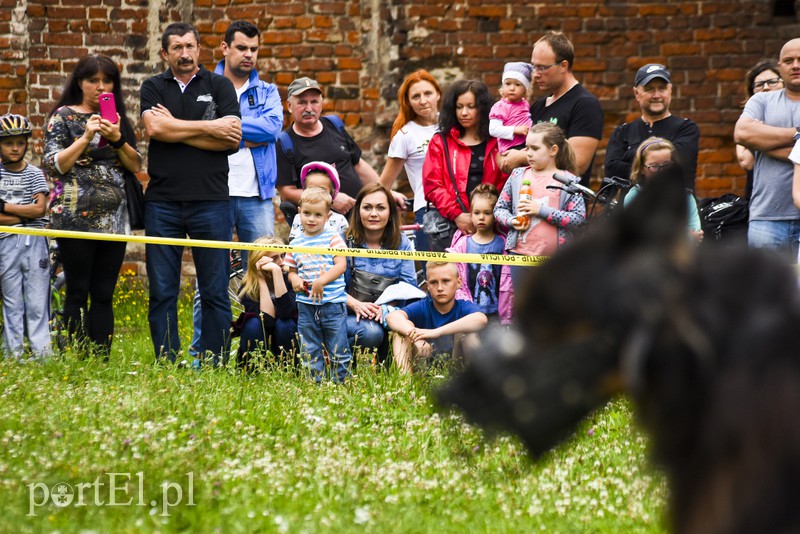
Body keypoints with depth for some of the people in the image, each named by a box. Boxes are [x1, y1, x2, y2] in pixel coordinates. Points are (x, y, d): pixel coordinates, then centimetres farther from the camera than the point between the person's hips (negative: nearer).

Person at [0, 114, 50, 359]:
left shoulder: (34, 174, 8)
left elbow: (40, 209, -5)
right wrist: (26, 213, -11)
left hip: (34, 242, 0)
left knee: (38, 302, -1)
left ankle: (42, 354, 0)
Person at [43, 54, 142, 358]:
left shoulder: (117, 118, 15)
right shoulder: (63, 117, 4)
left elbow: (136, 165, 8)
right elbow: (53, 166, -6)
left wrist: (117, 139, -8)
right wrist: (86, 136, -13)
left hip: (114, 217, 4)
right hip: (76, 216, -4)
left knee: (104, 295, 2)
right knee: (78, 292, -5)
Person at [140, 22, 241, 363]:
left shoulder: (219, 86, 8)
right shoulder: (153, 88, 11)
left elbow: (232, 140, -5)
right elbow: (155, 128, -9)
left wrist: (175, 129, -6)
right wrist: (210, 127, -7)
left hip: (211, 200, -1)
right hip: (162, 202, 1)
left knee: (215, 292, 0)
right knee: (162, 292, 2)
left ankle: (215, 367, 5)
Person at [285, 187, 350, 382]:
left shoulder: (333, 238, -1)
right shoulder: (296, 243, 10)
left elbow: (341, 265, -10)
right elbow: (291, 270, 18)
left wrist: (322, 281, -21)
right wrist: (295, 280, -5)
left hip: (332, 302, -4)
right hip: (306, 305, 4)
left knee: (338, 351, -1)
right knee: (310, 352, 8)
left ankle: (343, 384, 8)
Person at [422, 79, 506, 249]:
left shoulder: (497, 143, 12)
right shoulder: (441, 142, 11)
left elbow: (504, 184, 5)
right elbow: (432, 185, 2)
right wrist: (457, 215, -10)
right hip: (451, 225, 0)